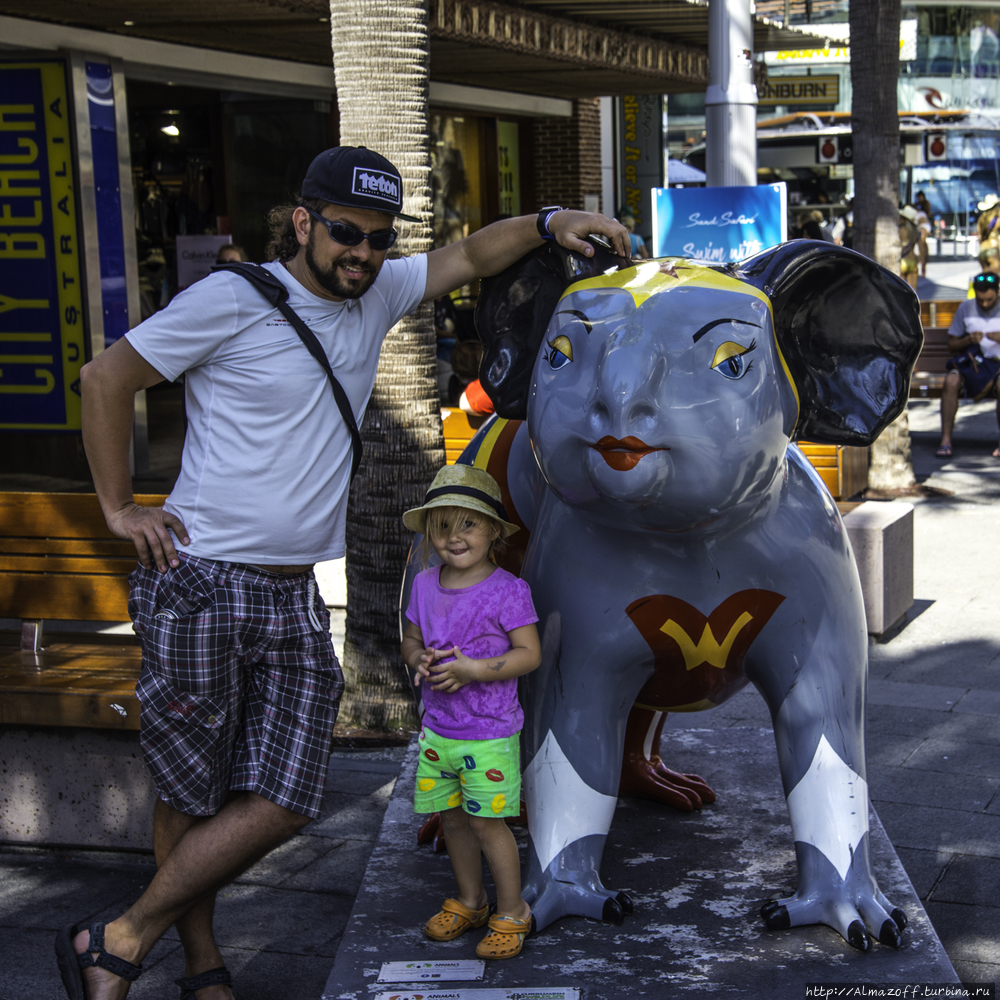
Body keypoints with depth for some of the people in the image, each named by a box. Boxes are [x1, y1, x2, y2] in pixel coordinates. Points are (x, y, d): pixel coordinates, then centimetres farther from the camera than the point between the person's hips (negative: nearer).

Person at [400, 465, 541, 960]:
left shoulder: (507, 591, -13)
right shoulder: (425, 585, 4)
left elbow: (530, 653, -13)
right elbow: (410, 641, 14)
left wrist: (474, 669, -23)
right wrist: (420, 660, -10)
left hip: (489, 735, -6)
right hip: (437, 729, 6)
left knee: (486, 822, -1)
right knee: (452, 819, 15)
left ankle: (512, 912, 16)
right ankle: (469, 901, 34)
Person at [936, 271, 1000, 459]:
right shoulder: (965, 308, 7)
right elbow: (951, 345, 10)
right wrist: (968, 340, -11)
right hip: (973, 361, 2)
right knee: (951, 380, -31)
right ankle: (945, 440, -28)